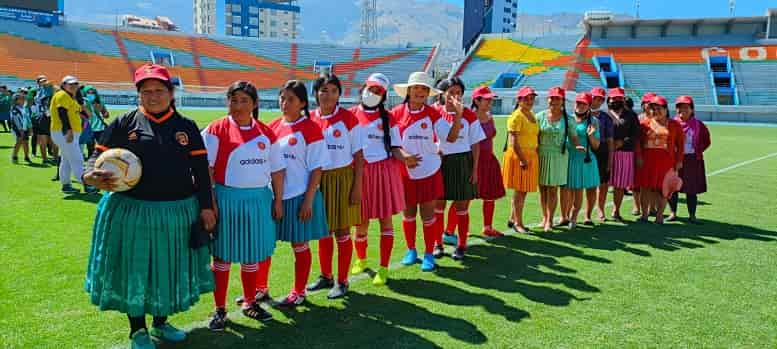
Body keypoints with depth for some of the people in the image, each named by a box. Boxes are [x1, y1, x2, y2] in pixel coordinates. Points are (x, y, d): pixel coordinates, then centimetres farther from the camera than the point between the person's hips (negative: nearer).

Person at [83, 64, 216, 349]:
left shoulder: (187, 127, 5)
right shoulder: (124, 123, 1)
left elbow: (201, 171, 4)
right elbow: (99, 156, 1)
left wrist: (206, 206, -1)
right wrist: (91, 176, -22)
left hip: (178, 212, 2)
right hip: (132, 211, -1)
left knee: (170, 269, 13)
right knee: (134, 269, 8)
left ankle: (161, 323, 35)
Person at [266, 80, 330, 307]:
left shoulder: (310, 129, -9)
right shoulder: (272, 127, 6)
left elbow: (316, 168, -10)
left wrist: (308, 201, -14)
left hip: (298, 197, -5)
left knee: (299, 245, 8)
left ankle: (299, 292, 24)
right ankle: (260, 288, 30)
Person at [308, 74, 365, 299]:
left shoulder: (348, 118, -6)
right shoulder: (310, 119, 2)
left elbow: (359, 155, -5)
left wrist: (357, 186, -9)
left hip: (342, 179, -3)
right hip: (318, 179, 3)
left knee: (342, 232, 3)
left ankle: (342, 281, 16)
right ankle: (326, 276, 31)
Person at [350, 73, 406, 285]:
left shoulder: (387, 118, 4)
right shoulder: (351, 115, 4)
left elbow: (395, 147, 0)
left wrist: (406, 157, -21)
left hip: (384, 171, 0)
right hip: (359, 172, 1)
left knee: (385, 219, 1)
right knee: (361, 221, 8)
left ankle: (384, 268, 11)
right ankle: (361, 259, 34)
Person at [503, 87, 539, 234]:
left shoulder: (532, 115, 15)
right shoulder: (516, 116, -12)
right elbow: (513, 141, -18)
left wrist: (535, 156, 13)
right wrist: (522, 159, -22)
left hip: (531, 156, 8)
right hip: (518, 156, -8)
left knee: (523, 191, 12)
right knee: (519, 191, -2)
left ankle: (512, 219, 24)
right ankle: (518, 223, 7)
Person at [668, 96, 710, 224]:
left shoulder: (698, 125, 1)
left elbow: (706, 141, 8)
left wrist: (698, 151, -3)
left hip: (692, 161, 0)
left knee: (692, 189, 3)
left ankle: (692, 215, 12)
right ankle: (673, 213, 17)